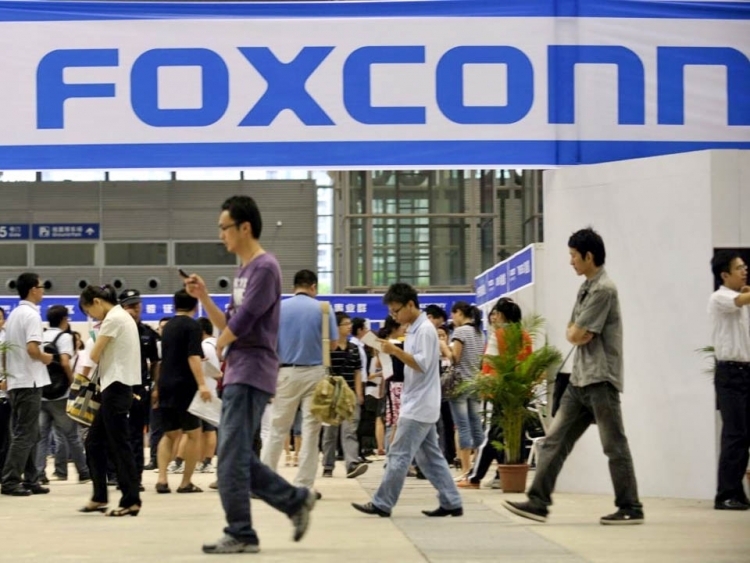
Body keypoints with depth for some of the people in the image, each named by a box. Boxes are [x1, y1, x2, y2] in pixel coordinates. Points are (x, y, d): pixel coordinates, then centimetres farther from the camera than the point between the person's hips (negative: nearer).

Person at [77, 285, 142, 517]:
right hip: (116, 387, 10)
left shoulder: (113, 319, -13)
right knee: (94, 442, 13)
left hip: (116, 387, -10)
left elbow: (94, 355, -10)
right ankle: (99, 497, 16)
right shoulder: (123, 316, 18)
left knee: (119, 445, -7)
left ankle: (131, 501, -4)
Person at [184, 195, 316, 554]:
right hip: (237, 374, 10)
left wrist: (220, 345, 1)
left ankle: (240, 534, -4)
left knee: (232, 457, -9)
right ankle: (296, 500, 17)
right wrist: (203, 297, 8)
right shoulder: (242, 271, 18)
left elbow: (241, 322, -17)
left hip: (251, 374, -10)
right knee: (238, 457, 10)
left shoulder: (265, 268, -12)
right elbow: (227, 326, 20)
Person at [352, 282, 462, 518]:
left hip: (418, 406, -10)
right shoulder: (414, 330, 16)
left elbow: (422, 364, -21)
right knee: (430, 456, 9)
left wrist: (395, 350, -24)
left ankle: (382, 504, -3)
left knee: (399, 454, -7)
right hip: (420, 405, 10)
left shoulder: (425, 330, -14)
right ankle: (451, 503, 9)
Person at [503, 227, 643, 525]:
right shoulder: (586, 288, 16)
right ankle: (538, 502, 3)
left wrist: (577, 332, 5)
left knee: (614, 446, -2)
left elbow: (577, 335, -15)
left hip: (600, 380, -9)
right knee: (554, 441, 4)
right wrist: (579, 333, -6)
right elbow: (572, 333, 14)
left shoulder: (604, 289, -14)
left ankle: (631, 509, 4)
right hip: (579, 380, 9)